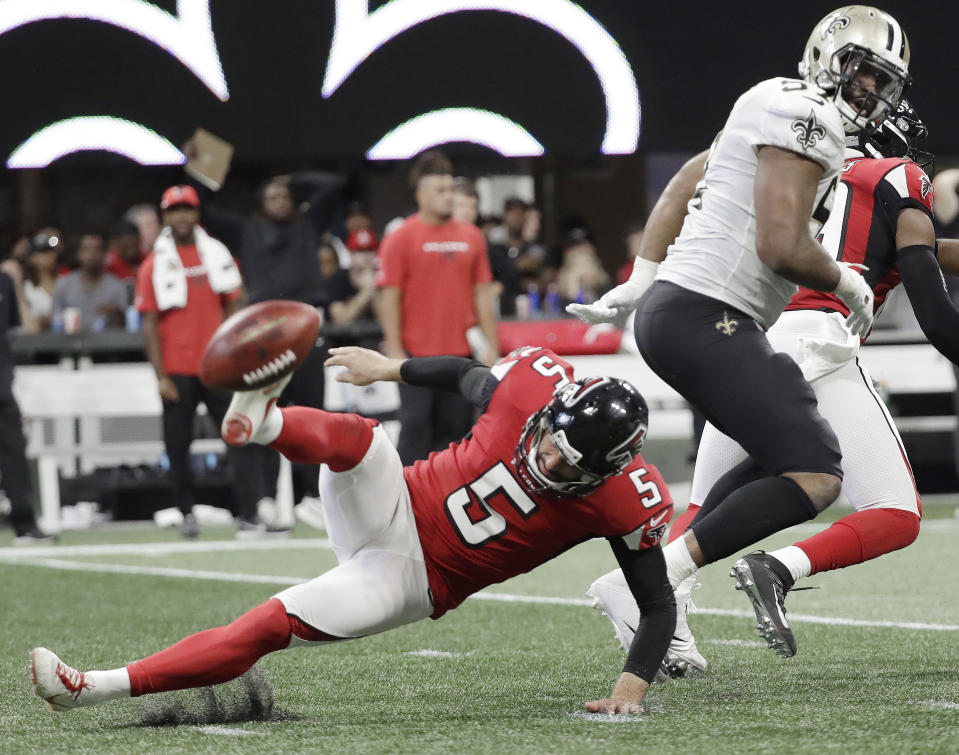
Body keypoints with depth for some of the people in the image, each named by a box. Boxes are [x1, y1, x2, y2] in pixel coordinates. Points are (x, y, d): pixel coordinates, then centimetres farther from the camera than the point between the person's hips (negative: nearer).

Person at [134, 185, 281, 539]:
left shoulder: (218, 255, 9)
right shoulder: (154, 266, 1)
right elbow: (150, 324, -1)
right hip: (177, 373, -2)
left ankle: (247, 518, -9)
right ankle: (187, 513, 17)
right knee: (178, 446, 1)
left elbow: (233, 309, 11)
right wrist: (160, 376, -8)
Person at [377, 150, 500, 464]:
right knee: (416, 428, -5)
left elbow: (482, 293, 14)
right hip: (417, 354, -4)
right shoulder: (401, 238, -4)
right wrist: (394, 350, -11)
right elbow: (390, 297, -6)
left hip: (460, 353, 5)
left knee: (455, 427, 6)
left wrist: (492, 344, 9)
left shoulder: (470, 236, 10)